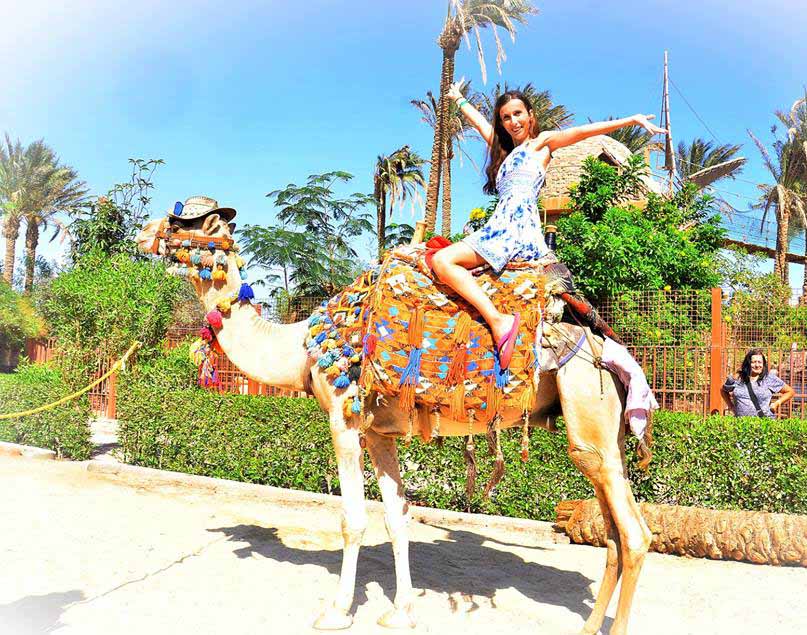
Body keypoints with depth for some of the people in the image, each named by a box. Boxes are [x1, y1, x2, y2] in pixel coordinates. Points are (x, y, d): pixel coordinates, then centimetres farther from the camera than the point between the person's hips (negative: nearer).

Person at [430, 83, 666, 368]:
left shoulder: (541, 142, 15)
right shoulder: (505, 151, 34)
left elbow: (583, 131, 3)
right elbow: (479, 121, 48)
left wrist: (633, 119, -5)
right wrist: (459, 99, 61)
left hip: (516, 226, -8)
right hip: (502, 226, 8)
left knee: (442, 260, -24)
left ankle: (499, 321, -35)